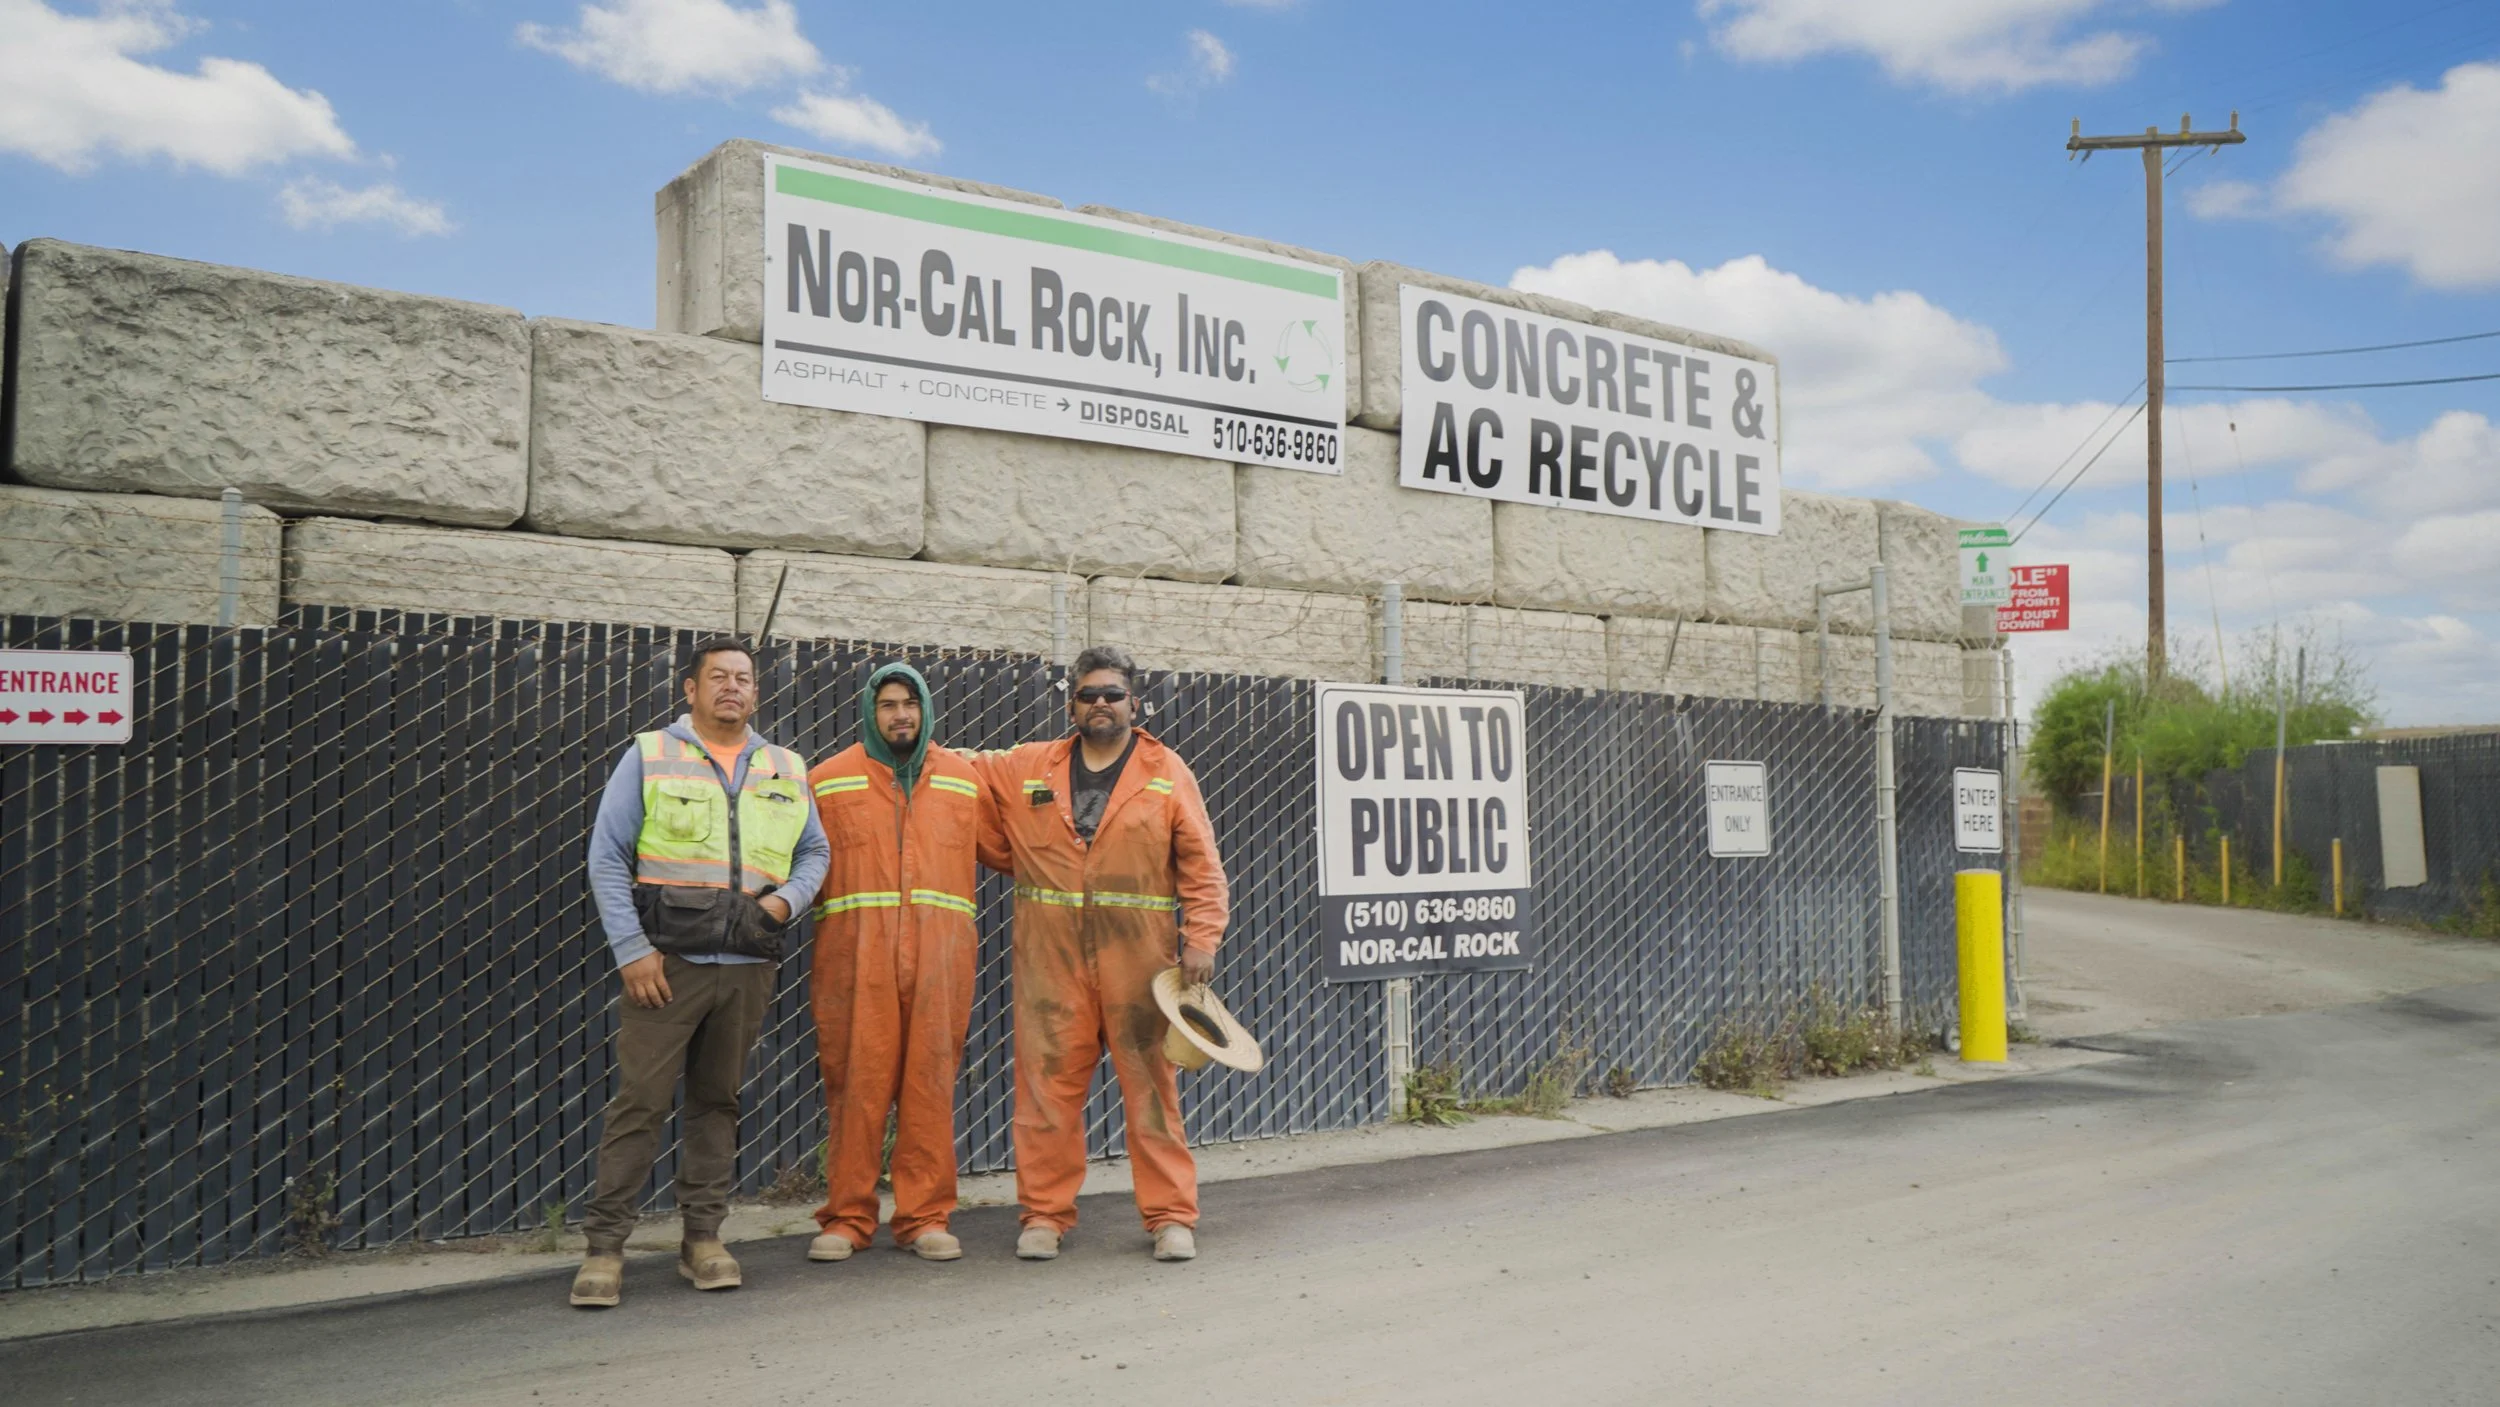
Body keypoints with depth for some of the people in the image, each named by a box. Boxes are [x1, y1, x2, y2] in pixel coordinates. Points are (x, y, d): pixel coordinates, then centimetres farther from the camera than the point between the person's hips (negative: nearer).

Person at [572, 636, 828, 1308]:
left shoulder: (786, 770, 14)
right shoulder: (649, 756, 4)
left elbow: (814, 850, 21)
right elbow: (607, 858, 1)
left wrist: (788, 898, -1)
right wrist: (630, 949, -7)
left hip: (749, 967, 3)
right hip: (667, 962, -3)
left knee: (718, 1101, 9)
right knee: (640, 1099, -5)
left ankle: (703, 1237, 18)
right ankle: (604, 1246, 2)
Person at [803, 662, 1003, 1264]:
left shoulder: (963, 778, 15)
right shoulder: (827, 780, 9)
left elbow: (1007, 851, 21)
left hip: (939, 954, 2)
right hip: (855, 953, -1)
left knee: (931, 1082, 3)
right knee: (855, 1083, -1)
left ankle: (925, 1216, 11)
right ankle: (847, 1217, 10)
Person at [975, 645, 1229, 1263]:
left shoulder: (1168, 773, 6)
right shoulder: (1024, 769, 11)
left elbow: (1202, 867, 4)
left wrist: (1201, 940, -4)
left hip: (1138, 956, -1)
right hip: (1051, 956, 2)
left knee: (1150, 1082, 0)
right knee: (1047, 1079, 1)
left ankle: (1171, 1216, 10)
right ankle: (1045, 1213, 14)